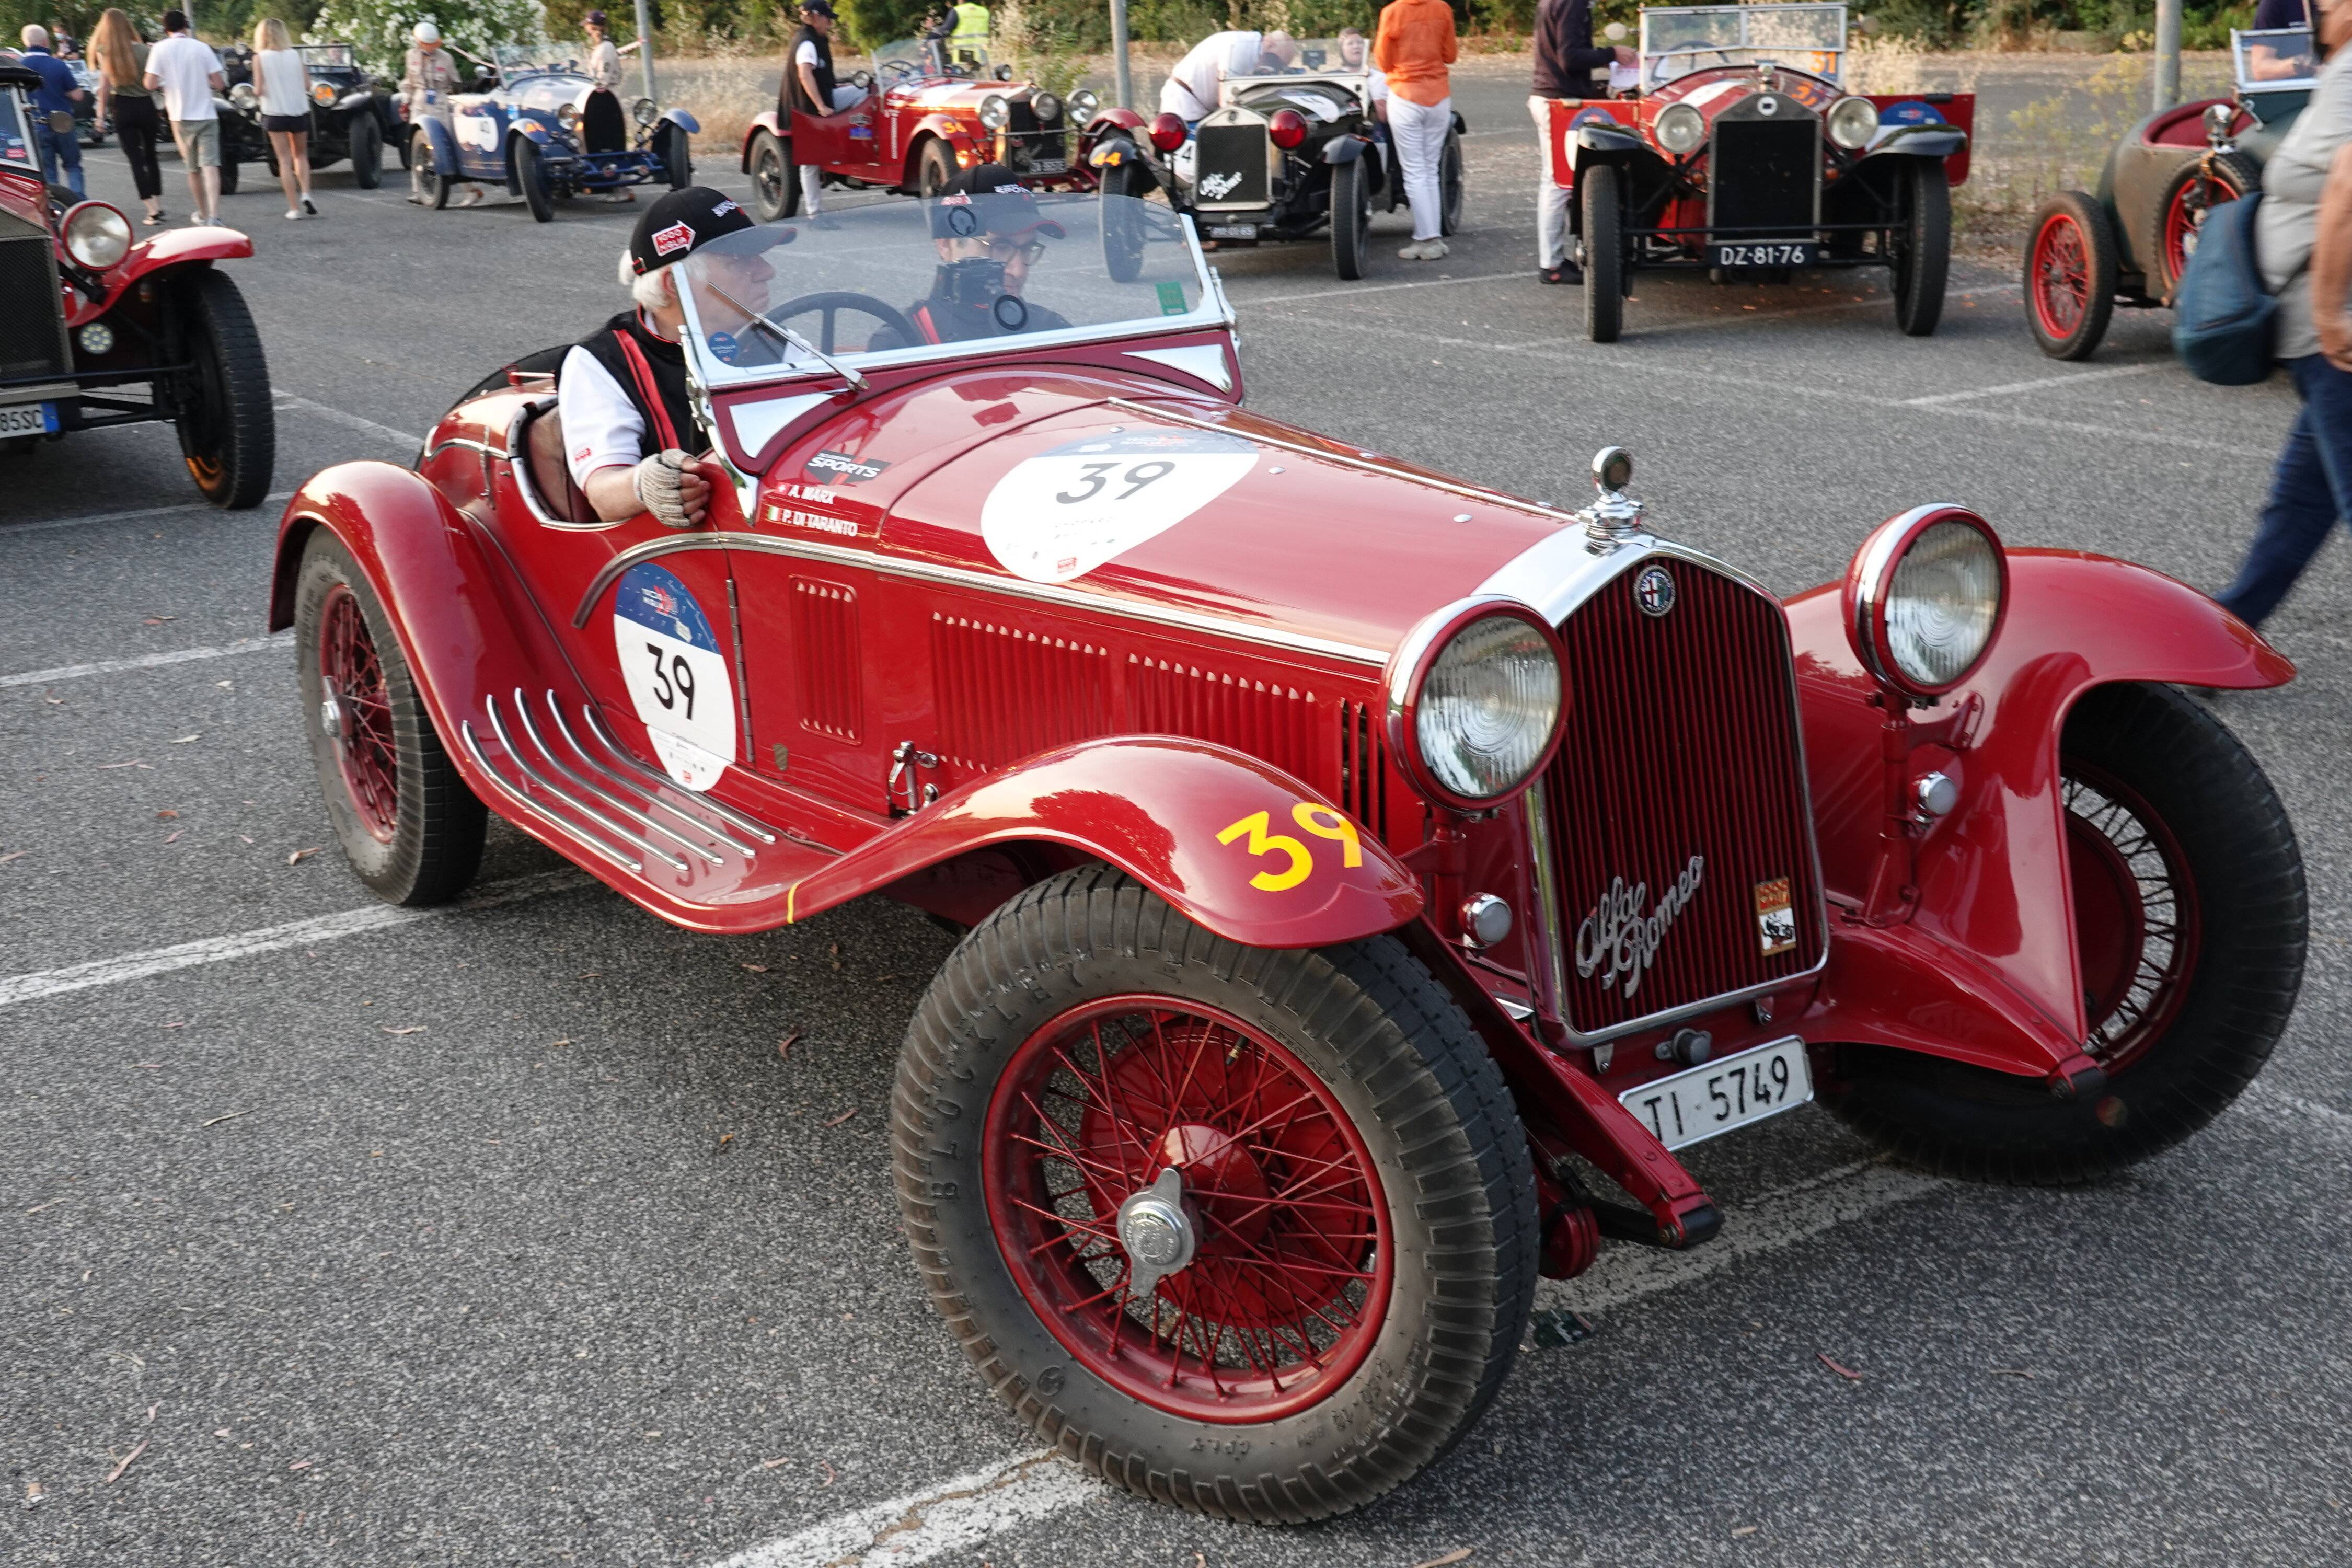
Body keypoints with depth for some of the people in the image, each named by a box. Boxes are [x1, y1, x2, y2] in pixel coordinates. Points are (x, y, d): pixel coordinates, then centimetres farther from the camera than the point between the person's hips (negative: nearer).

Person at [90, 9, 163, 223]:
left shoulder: (103, 52, -3)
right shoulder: (143, 50, -1)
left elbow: (105, 85, -5)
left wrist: (101, 114, -1)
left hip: (122, 108, -1)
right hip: (146, 105, 1)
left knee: (136, 160, 0)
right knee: (151, 157, 16)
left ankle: (152, 211, -8)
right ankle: (159, 206, 16)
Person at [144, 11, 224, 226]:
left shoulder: (160, 49, -3)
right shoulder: (202, 48, -2)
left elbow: (150, 85, -8)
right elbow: (219, 84, -3)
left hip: (181, 117, 1)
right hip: (206, 115, -1)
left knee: (193, 170, 15)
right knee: (210, 166, -10)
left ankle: (203, 216, 27)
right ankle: (214, 217, -26)